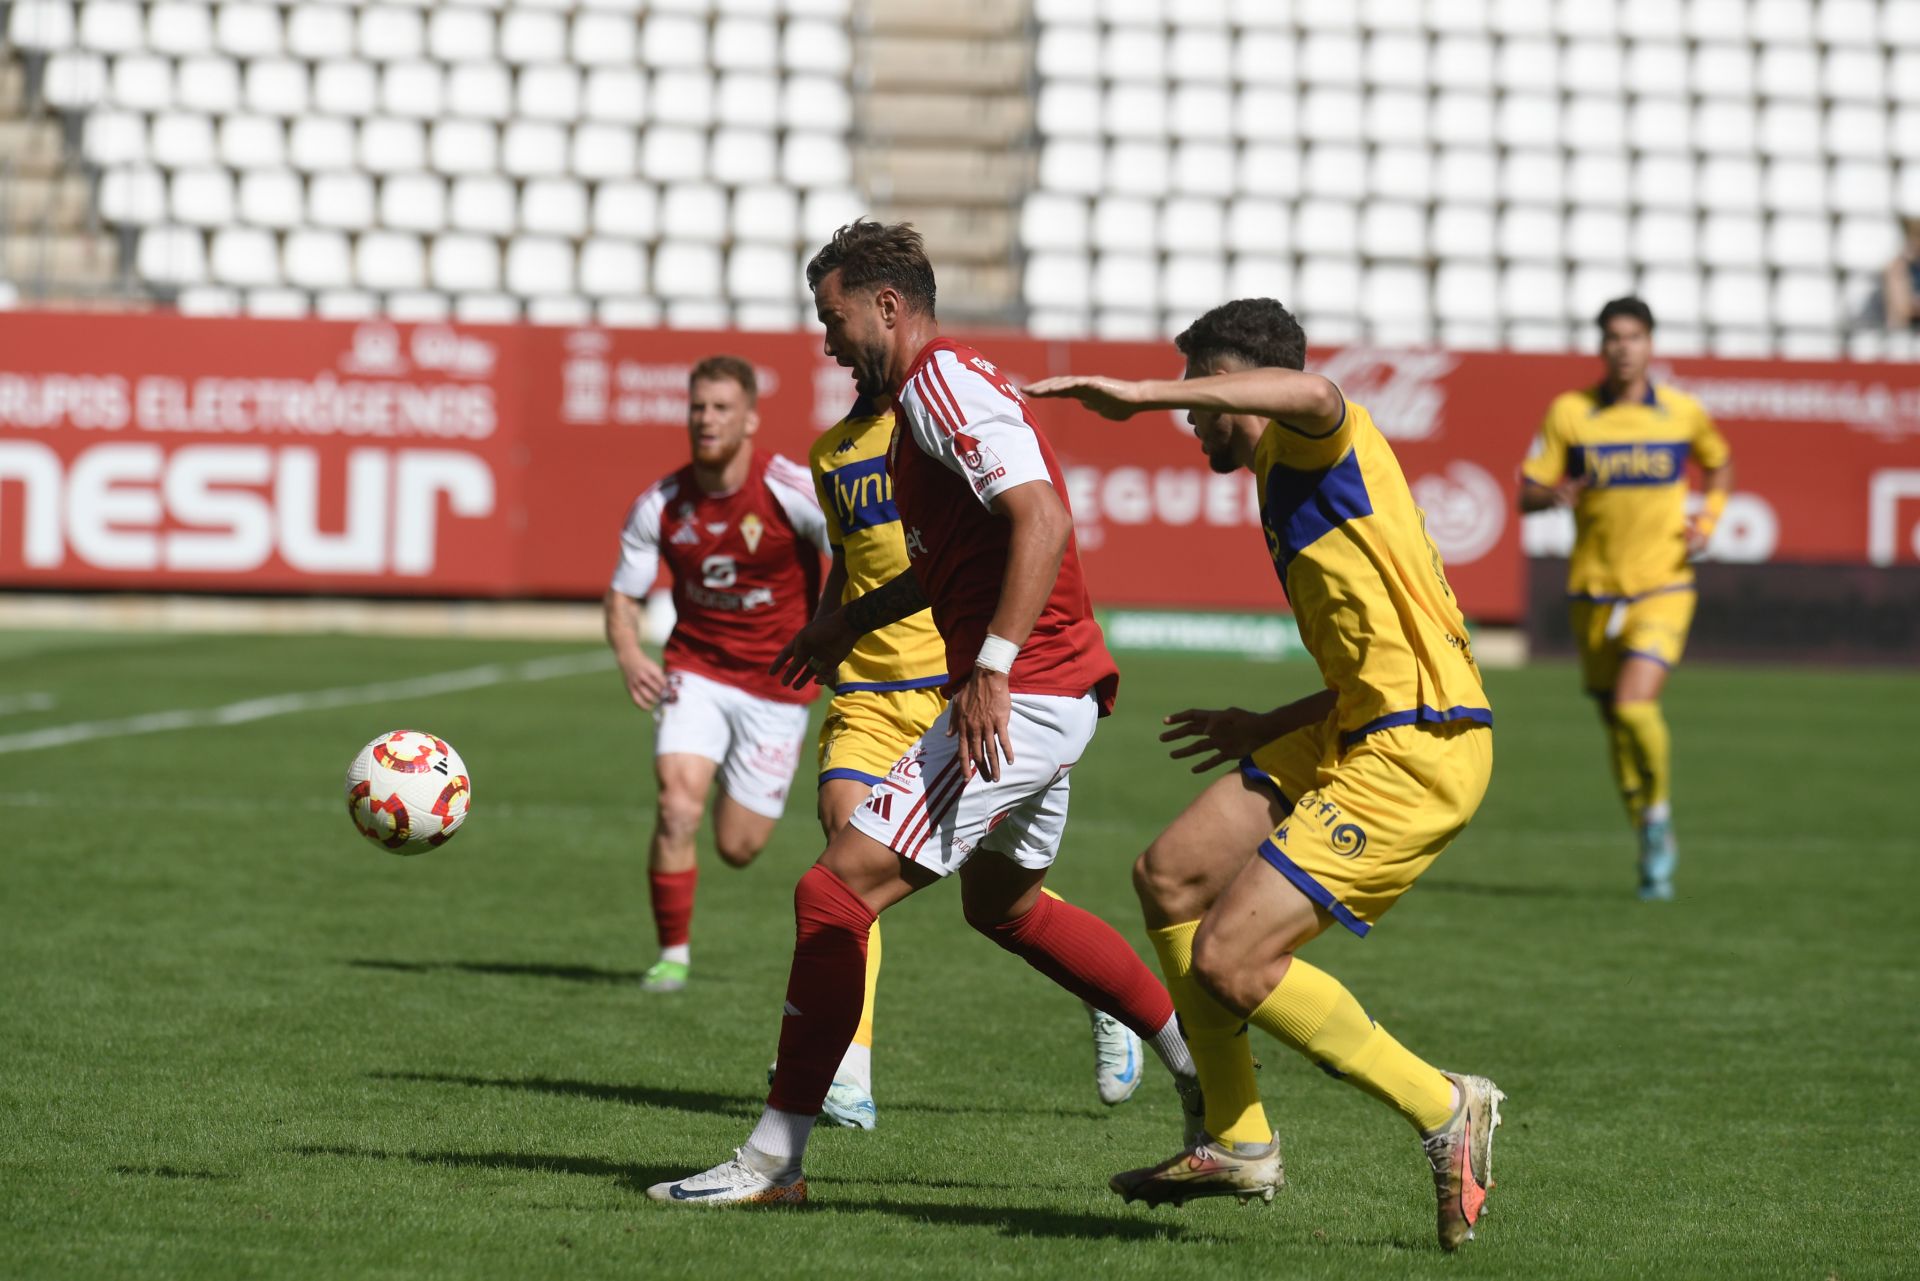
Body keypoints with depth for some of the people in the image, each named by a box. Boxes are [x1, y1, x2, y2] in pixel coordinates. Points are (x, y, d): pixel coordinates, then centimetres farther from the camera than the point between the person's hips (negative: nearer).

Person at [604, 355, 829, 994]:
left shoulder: (794, 491, -16)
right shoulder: (659, 505, -6)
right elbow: (623, 595, 3)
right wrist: (629, 654, -18)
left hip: (775, 686, -1)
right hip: (695, 674, 2)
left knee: (737, 847, 2)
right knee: (677, 807, -21)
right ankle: (673, 954, -5)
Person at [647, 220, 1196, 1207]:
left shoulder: (946, 385, -14)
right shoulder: (924, 395, 18)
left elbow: (1042, 522, -27)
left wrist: (993, 666, -33)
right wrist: (851, 621, 36)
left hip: (1020, 700, -11)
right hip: (1051, 699, 11)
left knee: (835, 892, -12)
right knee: (1002, 904, 29)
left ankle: (772, 1161, -9)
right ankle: (1203, 1063, 35)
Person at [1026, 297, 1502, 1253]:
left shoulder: (1314, 446, -7)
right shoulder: (1288, 490, 23)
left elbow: (1312, 393, -35)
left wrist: (1136, 395, -34)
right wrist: (1270, 730, 30)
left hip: (1414, 755, -11)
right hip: (1354, 735, 11)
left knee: (1229, 960, -13)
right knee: (1169, 879, 13)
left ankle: (1445, 1113, 0)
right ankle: (1239, 1145, 20)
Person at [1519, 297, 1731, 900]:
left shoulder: (1684, 413, 0)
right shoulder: (1569, 413, -2)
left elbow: (1719, 463, 19)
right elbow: (1526, 492, -3)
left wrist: (1707, 522, 2)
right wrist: (1554, 494, -26)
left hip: (1662, 586, -2)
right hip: (1594, 592, 2)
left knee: (1635, 707, -22)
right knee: (1615, 722, 9)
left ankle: (1659, 814, 3)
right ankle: (1656, 850, 28)